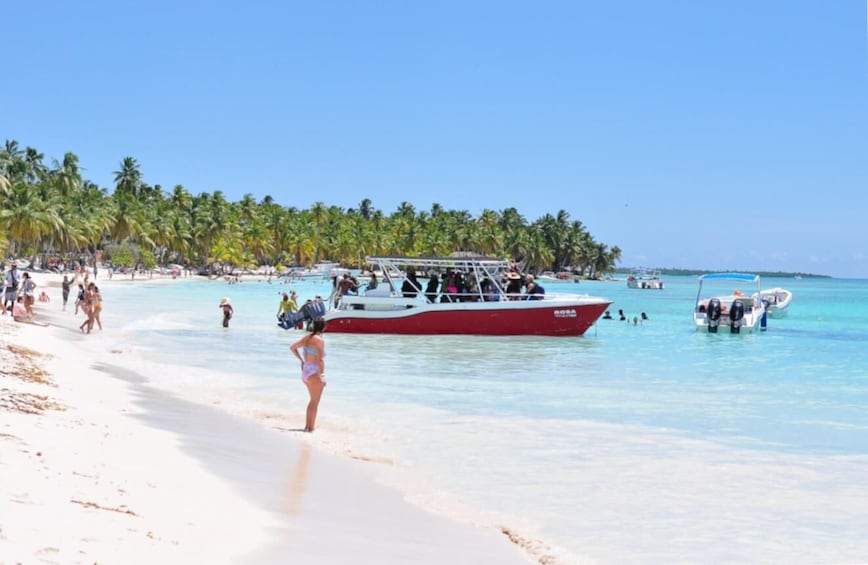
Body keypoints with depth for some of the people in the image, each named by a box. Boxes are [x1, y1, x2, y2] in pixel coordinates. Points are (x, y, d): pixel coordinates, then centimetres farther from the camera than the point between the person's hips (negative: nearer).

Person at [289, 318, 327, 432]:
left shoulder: (306, 338, 9)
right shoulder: (319, 340, -14)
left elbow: (292, 347, 20)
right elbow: (320, 359, -20)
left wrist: (301, 360, 24)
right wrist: (322, 375, -17)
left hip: (305, 370, 8)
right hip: (314, 372, -8)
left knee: (313, 400, 21)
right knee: (315, 402, 1)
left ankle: (307, 426, 23)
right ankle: (311, 428, 3)